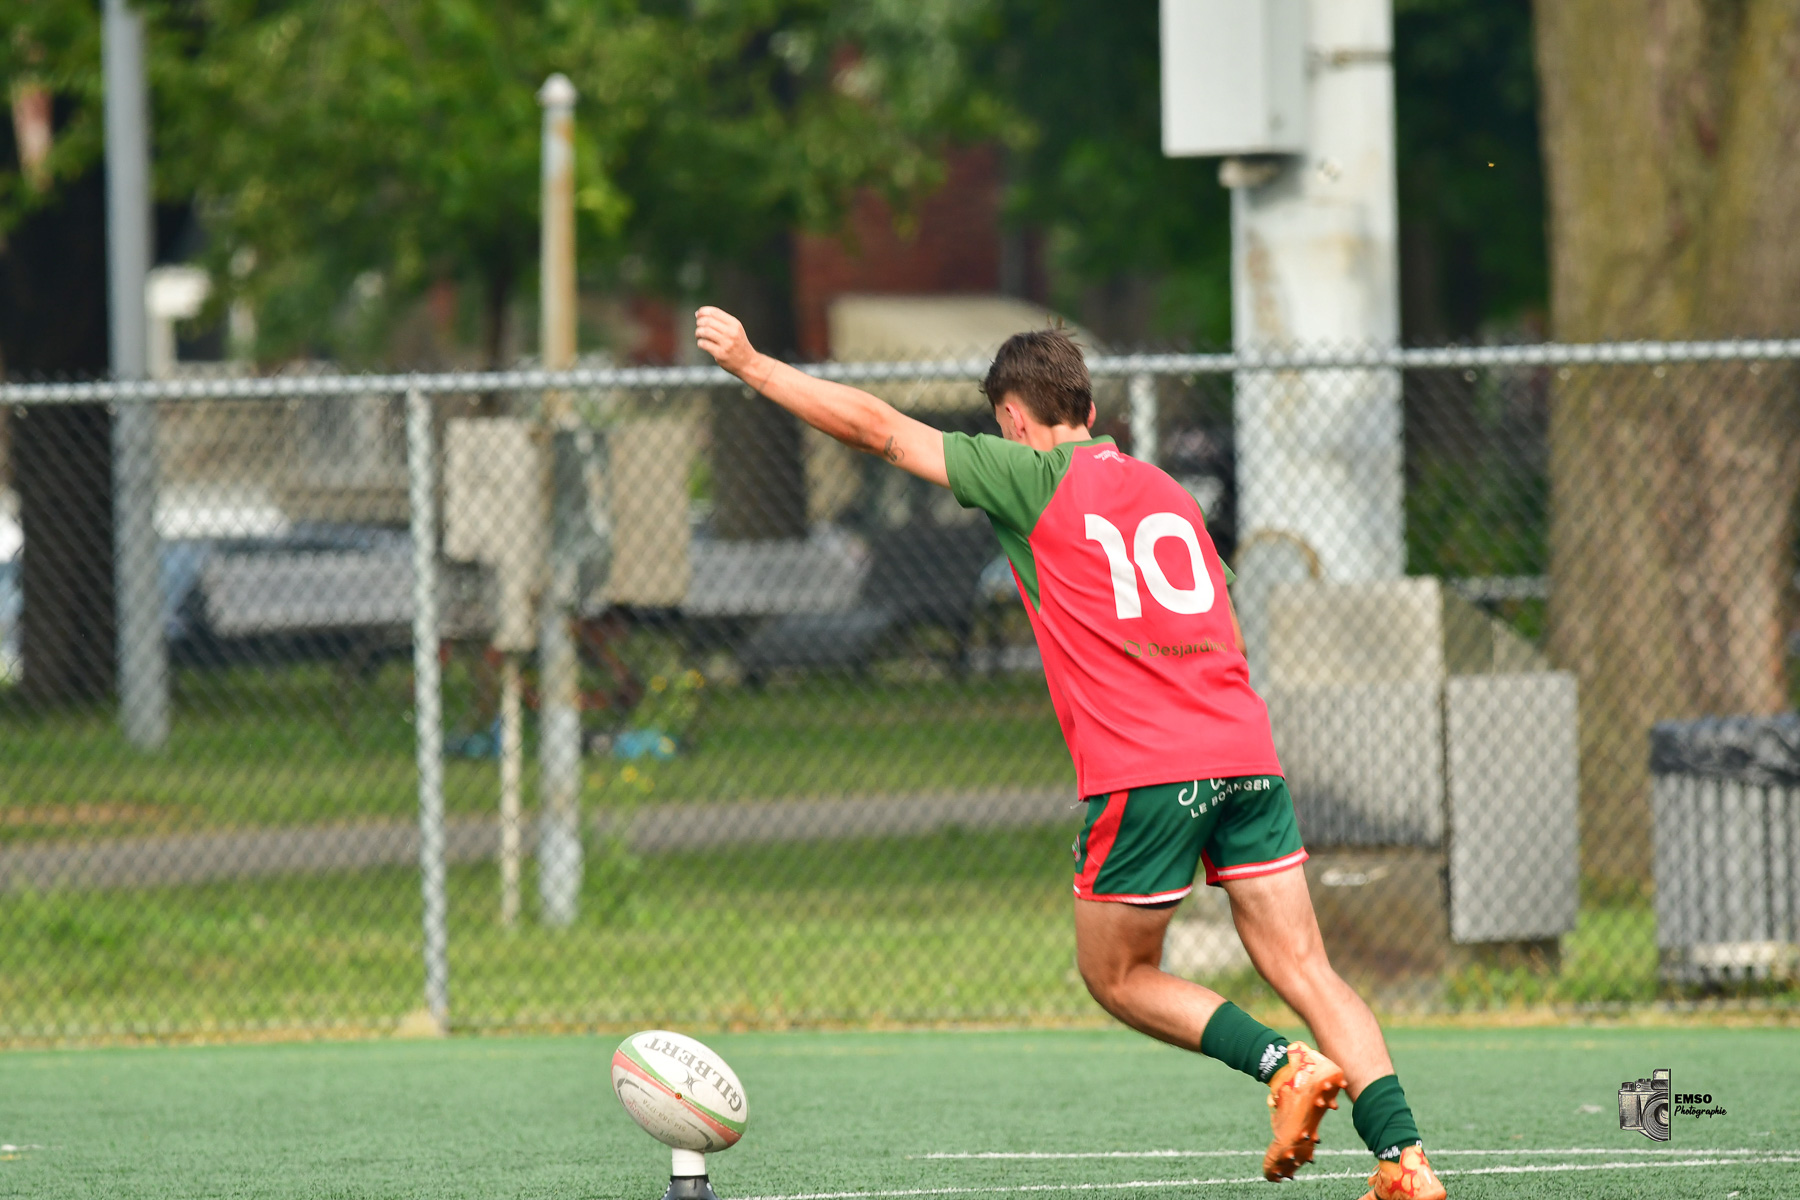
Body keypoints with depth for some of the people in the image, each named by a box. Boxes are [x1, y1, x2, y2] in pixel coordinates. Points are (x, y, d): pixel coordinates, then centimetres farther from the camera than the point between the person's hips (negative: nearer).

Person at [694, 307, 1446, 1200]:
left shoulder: (1034, 476, 4)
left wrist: (751, 364, 12)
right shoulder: (1167, 492, 22)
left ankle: (1286, 1066, -8)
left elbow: (876, 429, 5)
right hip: (1246, 754, 6)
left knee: (1115, 977, 11)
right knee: (1305, 972, 2)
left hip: (1142, 773, -6)